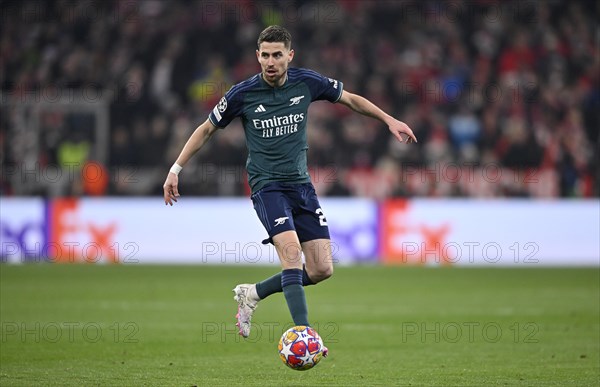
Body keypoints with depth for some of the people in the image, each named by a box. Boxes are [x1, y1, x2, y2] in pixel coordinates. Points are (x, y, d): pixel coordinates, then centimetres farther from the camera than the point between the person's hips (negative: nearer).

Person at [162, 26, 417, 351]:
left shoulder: (307, 82, -3)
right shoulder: (243, 93, -9)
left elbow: (351, 100, 15)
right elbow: (207, 129, 5)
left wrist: (389, 120, 10)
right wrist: (176, 169, 3)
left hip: (301, 184, 4)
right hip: (267, 185, -4)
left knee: (322, 269, -2)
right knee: (291, 249, -28)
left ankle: (252, 294, 19)